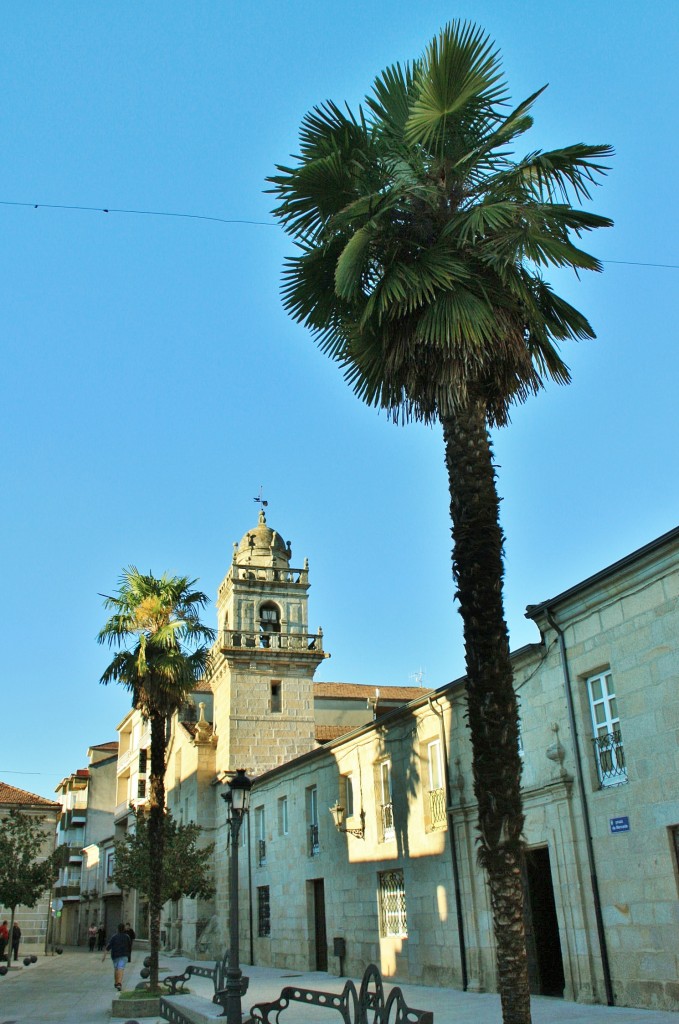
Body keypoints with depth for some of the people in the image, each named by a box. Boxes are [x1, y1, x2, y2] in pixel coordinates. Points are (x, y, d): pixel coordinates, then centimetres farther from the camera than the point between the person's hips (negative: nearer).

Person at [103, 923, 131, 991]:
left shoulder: (114, 937, -3)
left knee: (116, 968, 21)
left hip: (115, 955, 2)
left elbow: (108, 946, -11)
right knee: (121, 969, -11)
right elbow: (129, 946, 10)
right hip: (124, 955, -1)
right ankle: (119, 983, -29)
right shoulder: (127, 937, 0)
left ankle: (116, 983, 31)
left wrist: (104, 955, -12)